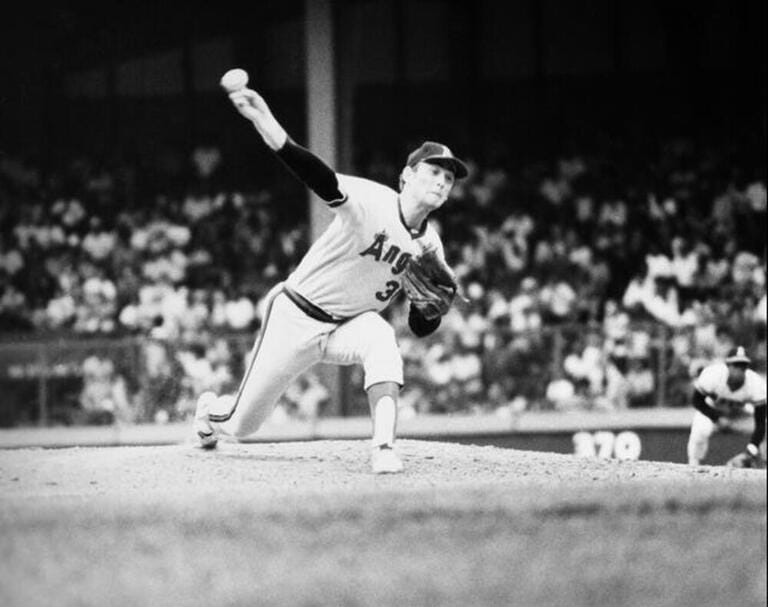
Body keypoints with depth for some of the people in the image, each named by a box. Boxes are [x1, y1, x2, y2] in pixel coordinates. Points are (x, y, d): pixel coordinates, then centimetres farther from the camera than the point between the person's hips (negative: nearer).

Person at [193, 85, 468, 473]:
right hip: (297, 317, -4)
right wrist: (266, 125, -58)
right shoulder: (372, 202, -22)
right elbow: (319, 177, -40)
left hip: (349, 326, 4)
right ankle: (210, 410, 46)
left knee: (380, 338, -35)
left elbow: (421, 326, 1)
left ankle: (383, 448, -40)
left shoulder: (430, 246, -4)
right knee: (242, 424, 7)